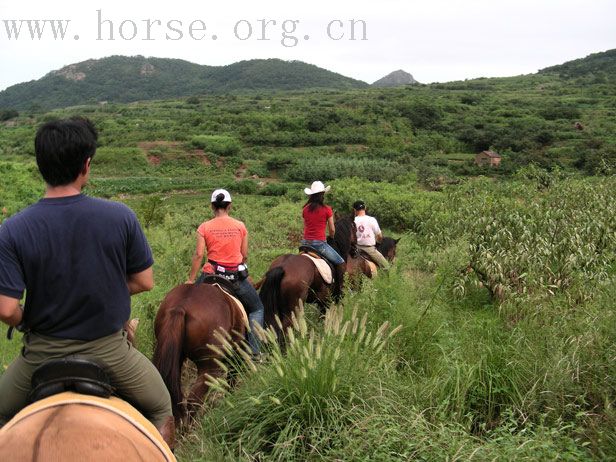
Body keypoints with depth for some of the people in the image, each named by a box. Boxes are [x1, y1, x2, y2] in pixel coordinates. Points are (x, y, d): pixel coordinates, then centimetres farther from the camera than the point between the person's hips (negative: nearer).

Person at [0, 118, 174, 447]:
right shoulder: (120, 217, -16)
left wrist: (27, 323, 5)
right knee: (161, 410, 26)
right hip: (109, 349, 0)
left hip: (43, 353, 1)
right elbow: (144, 282, -7)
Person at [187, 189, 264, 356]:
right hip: (237, 276, 1)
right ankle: (254, 350, 11)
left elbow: (198, 255, -8)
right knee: (257, 309, 19)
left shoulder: (204, 227, -3)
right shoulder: (240, 226, 1)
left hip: (211, 274, 0)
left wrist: (191, 279, -2)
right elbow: (245, 255, 4)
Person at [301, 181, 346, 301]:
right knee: (341, 263, 6)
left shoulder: (305, 209, 5)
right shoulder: (327, 209, -8)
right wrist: (331, 238, 20)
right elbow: (332, 230, -1)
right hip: (320, 243, -5)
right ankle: (338, 293, 1)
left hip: (306, 242, 6)